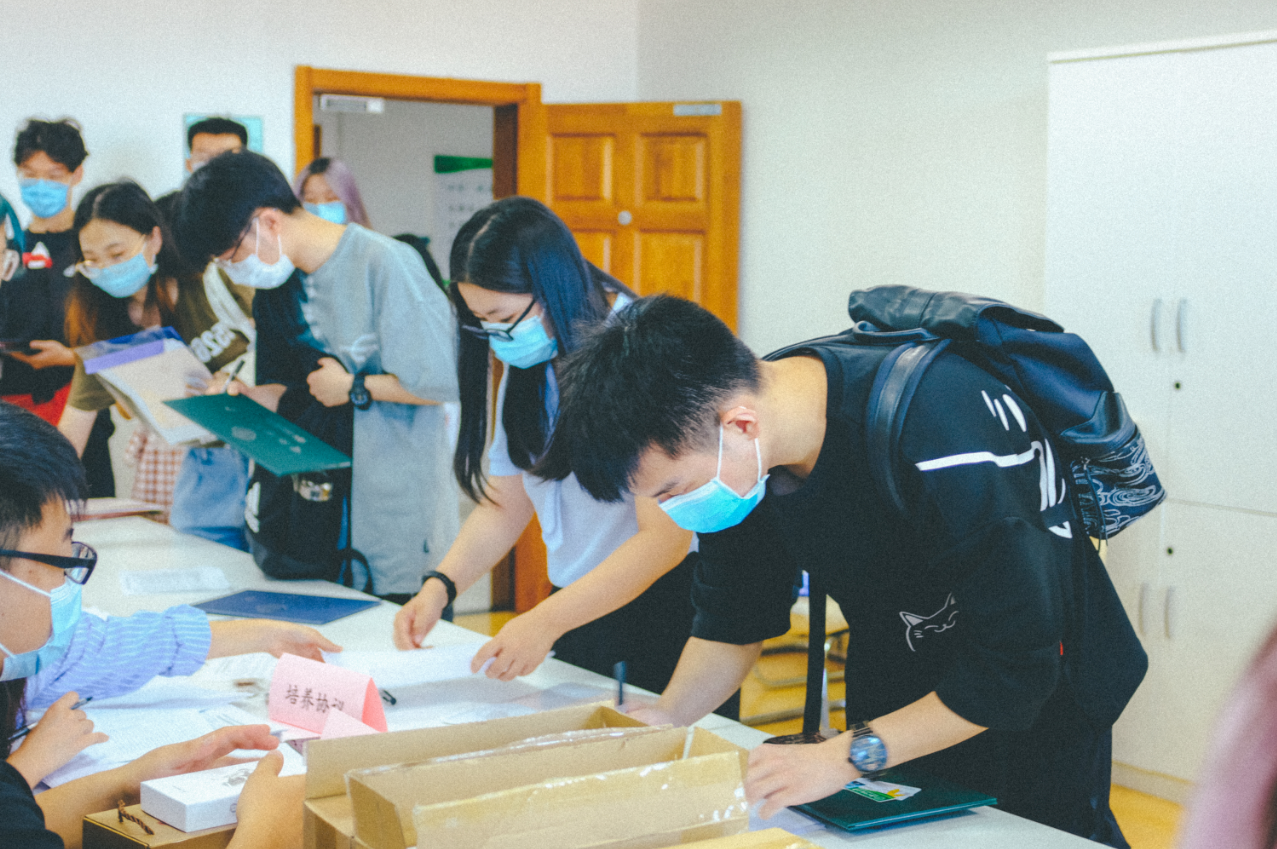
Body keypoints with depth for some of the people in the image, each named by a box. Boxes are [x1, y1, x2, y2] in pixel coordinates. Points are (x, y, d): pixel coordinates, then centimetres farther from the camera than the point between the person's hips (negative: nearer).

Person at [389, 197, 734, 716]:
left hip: (666, 609, -7)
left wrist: (545, 623, -30)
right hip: (579, 608, 7)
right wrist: (441, 585, -7)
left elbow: (665, 537, -24)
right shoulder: (529, 364, 6)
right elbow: (506, 505, 10)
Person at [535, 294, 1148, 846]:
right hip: (896, 696, 6)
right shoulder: (735, 453, -17)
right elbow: (735, 614, -2)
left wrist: (845, 756, -34)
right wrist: (667, 719, -19)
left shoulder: (943, 440, -40)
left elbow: (1017, 666, -33)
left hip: (1037, 699, -6)